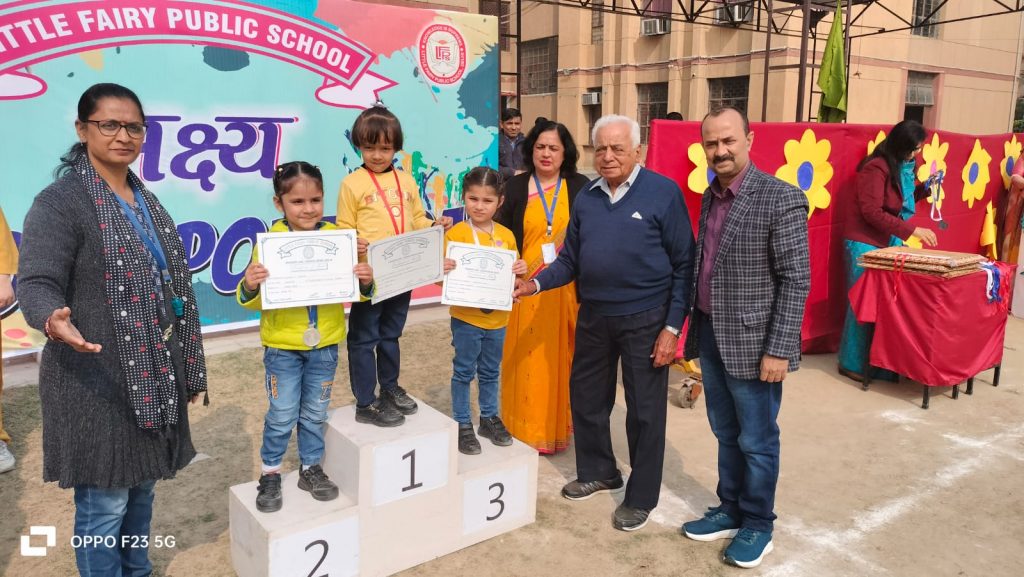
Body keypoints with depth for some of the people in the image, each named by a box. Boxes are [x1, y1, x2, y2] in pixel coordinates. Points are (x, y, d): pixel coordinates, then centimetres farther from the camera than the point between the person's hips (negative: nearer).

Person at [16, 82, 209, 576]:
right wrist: (53, 320, -43)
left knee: (142, 487, 20)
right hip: (97, 383, -7)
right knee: (105, 502, 2)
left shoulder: (146, 199, 12)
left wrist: (188, 366, 17)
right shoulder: (60, 201, -12)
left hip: (153, 377, 8)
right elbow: (35, 282, -19)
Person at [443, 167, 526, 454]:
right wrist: (443, 270, -32)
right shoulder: (455, 234, -10)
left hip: (497, 318, 4)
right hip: (466, 318, -4)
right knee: (464, 372, 8)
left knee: (490, 372, 18)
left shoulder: (506, 236, 2)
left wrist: (521, 269, -10)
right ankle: (462, 424, 21)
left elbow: (513, 275, 12)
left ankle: (489, 418, 34)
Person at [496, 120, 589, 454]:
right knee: (528, 359, 4)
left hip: (567, 289, 0)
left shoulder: (581, 188, 4)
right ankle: (526, 429, 17)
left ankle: (559, 426, 22)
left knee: (561, 357, 7)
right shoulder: (515, 188, 4)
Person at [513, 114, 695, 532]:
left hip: (645, 320, -5)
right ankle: (598, 472, 39)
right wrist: (536, 284, -9)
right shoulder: (586, 198, 5)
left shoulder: (662, 192, -10)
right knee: (586, 398, 16)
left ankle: (640, 497, 23)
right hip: (593, 316, 6)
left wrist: (673, 327, -13)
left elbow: (684, 265, -10)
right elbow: (570, 260, 8)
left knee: (644, 410, 6)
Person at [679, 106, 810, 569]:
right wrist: (693, 327, 12)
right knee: (726, 434, 19)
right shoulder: (710, 196, 7)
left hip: (751, 341, -6)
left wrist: (779, 350, -17)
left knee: (756, 441, 9)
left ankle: (757, 525, 27)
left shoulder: (781, 198, -14)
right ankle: (730, 511, 36)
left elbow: (796, 280, -15)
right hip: (711, 335, 6)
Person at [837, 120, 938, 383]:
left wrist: (924, 189, 1)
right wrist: (912, 230, -22)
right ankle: (852, 363, 5)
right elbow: (872, 212, -21)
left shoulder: (901, 167, 10)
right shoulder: (877, 167, -16)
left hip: (886, 242, 8)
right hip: (865, 243, -8)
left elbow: (900, 203, 17)